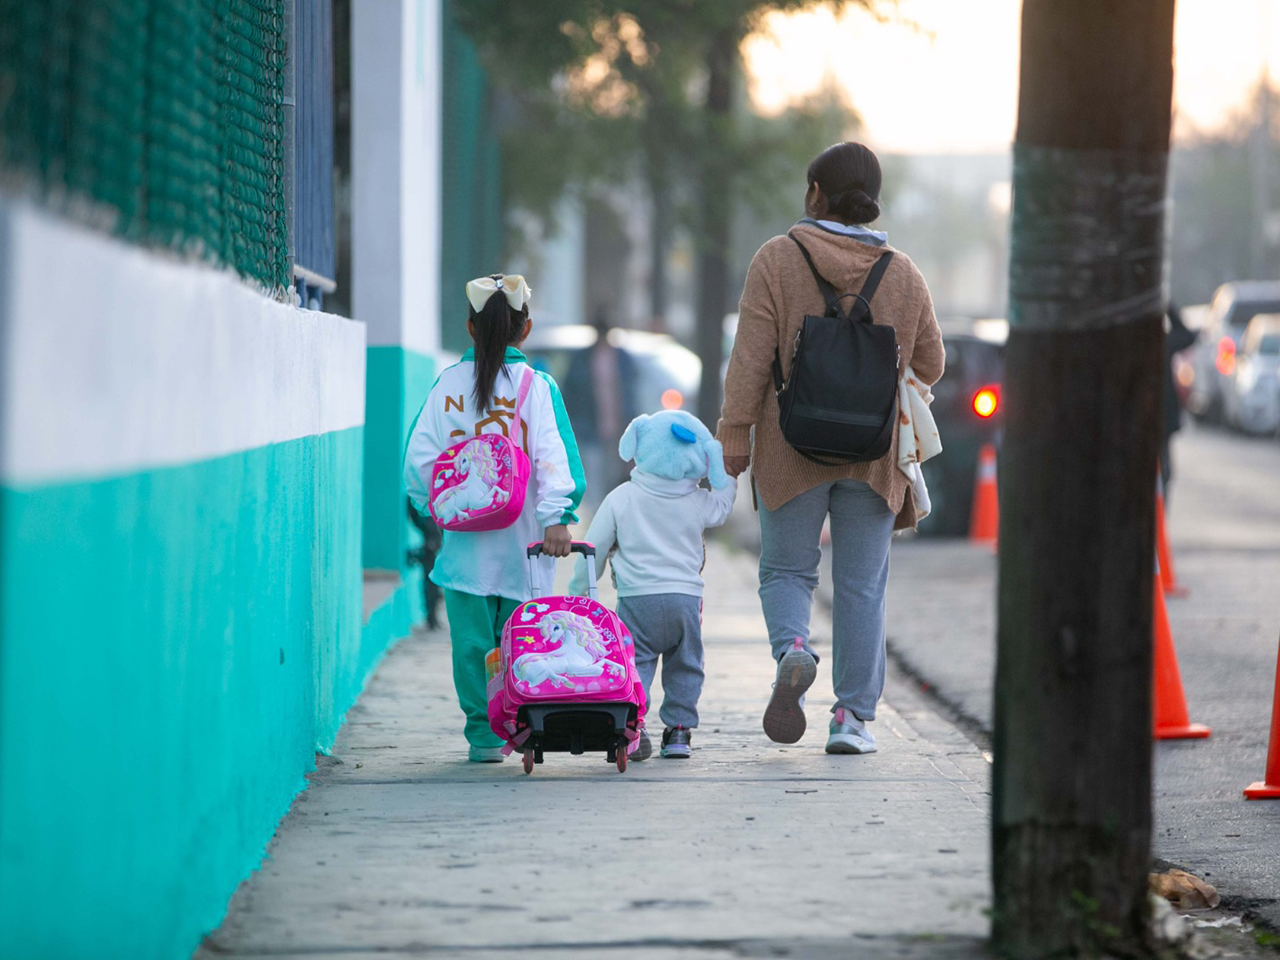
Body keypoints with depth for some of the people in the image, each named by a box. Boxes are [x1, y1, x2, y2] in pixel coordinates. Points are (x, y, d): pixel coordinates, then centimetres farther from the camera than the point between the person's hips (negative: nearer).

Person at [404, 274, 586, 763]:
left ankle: (483, 734, 4)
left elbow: (418, 458, -1)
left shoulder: (448, 384, 2)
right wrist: (555, 517, -16)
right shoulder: (537, 386, -2)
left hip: (465, 542, 1)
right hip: (522, 540, -1)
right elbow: (553, 455, -12)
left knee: (472, 641, 5)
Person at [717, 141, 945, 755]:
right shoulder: (904, 275, 3)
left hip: (792, 451, -2)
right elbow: (929, 367, 11)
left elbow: (751, 357, -10)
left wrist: (735, 434, -6)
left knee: (786, 570, 11)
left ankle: (792, 649, -18)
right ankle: (853, 716, 6)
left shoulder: (777, 260, -5)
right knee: (862, 586, 8)